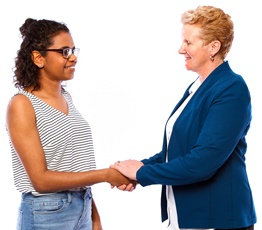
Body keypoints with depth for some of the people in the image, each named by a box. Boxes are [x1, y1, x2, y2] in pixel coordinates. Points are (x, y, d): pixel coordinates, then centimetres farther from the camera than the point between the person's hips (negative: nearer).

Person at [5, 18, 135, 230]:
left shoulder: (66, 97, 7)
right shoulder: (22, 105, -14)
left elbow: (77, 167, 10)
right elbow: (41, 180, -18)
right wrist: (106, 175, -18)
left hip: (82, 210, 6)